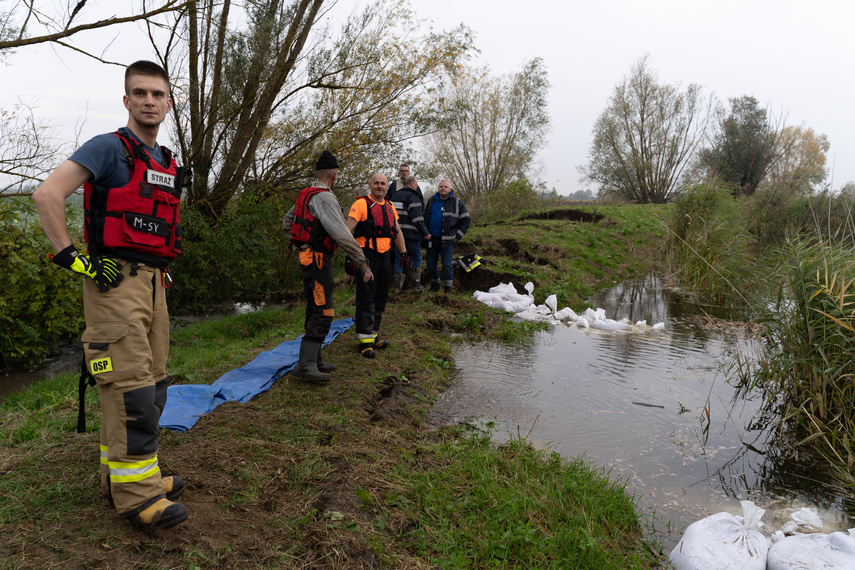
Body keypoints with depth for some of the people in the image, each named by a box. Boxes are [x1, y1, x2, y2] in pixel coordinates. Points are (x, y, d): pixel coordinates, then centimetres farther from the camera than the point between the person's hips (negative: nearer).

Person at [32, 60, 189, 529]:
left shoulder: (168, 164, 17)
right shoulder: (108, 148, -6)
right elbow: (47, 194, -16)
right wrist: (71, 257, -18)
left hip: (152, 282, 9)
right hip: (114, 281, -8)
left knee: (150, 384, 13)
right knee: (131, 386, -9)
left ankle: (121, 473, 26)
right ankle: (135, 493, 0)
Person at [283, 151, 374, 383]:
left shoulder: (306, 195, 13)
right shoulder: (324, 198, -17)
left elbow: (287, 223, 25)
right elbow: (342, 235, -24)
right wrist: (363, 263, -21)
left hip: (308, 257, 10)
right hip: (318, 260, -10)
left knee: (316, 311, 17)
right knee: (322, 313, -9)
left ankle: (314, 360, 25)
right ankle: (305, 365, -10)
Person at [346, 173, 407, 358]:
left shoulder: (390, 207, 16)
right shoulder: (361, 204, -7)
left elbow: (397, 232, 23)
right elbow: (348, 230, -13)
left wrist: (404, 253, 17)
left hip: (384, 256, 7)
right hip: (367, 255, -7)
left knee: (381, 298, 11)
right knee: (366, 298, -7)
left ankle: (373, 334, 23)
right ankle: (365, 339, -2)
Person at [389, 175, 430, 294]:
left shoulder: (395, 196, 15)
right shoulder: (413, 197, -10)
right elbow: (416, 217, -17)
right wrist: (425, 233, -14)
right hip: (410, 232, -6)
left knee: (399, 258, 10)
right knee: (416, 257, 6)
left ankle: (398, 286, 6)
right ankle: (416, 285, 4)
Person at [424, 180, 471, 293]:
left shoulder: (457, 203, 0)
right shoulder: (431, 201, 10)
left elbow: (466, 220, 2)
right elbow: (425, 218, 21)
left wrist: (458, 236, -4)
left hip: (447, 240, -4)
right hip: (432, 239, 4)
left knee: (447, 265, -4)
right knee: (431, 264, 8)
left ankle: (447, 289, 7)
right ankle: (434, 286, 24)